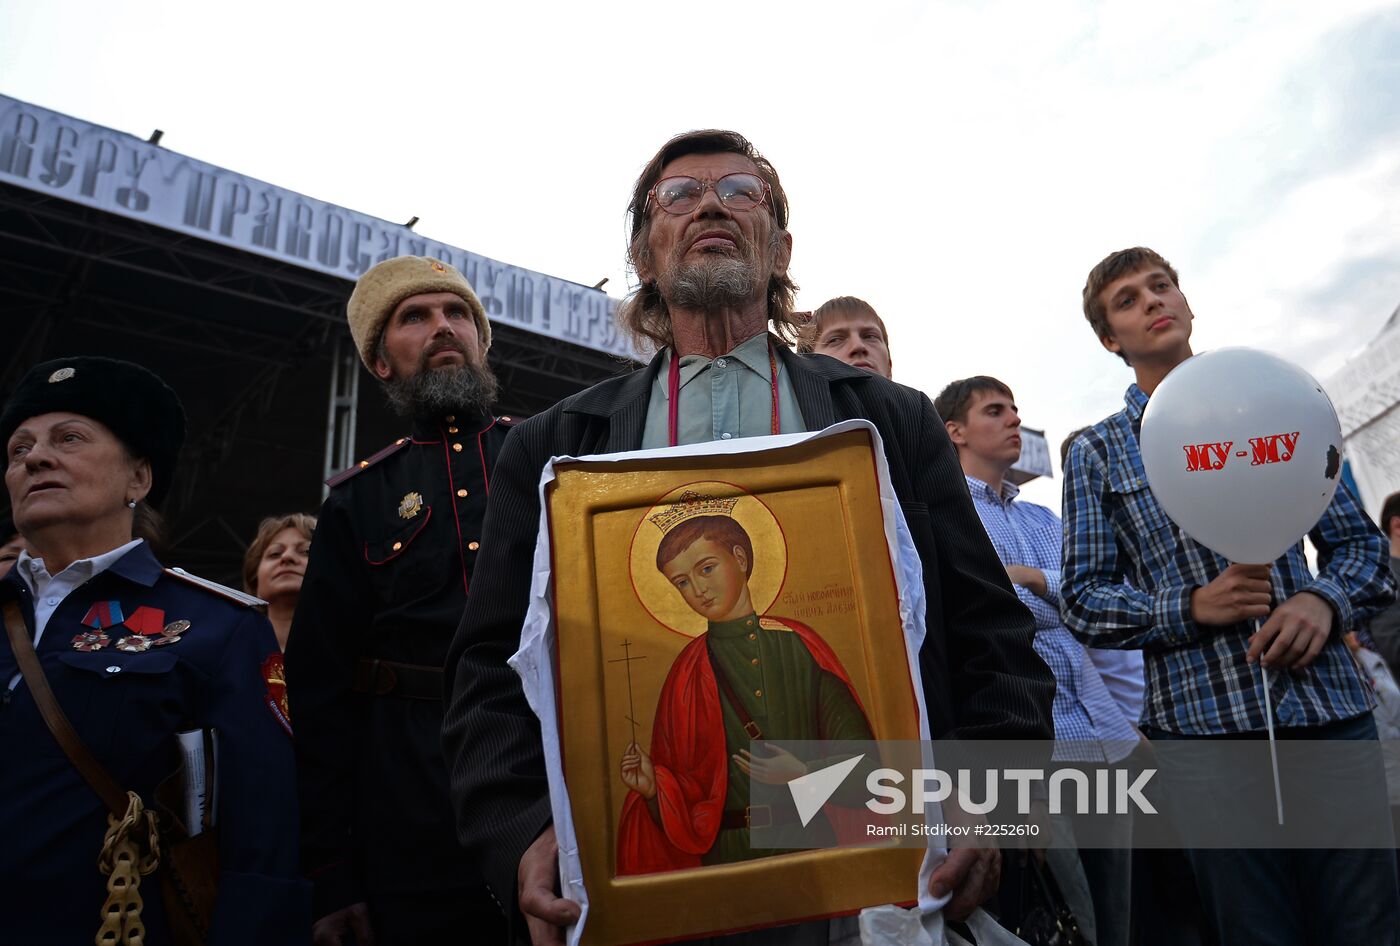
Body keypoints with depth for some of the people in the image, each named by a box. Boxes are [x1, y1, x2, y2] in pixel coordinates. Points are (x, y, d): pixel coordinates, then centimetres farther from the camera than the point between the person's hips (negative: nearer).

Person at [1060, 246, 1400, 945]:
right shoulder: (1097, 452, 6)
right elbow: (1083, 600, 3)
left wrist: (1324, 600, -8)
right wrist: (1193, 606, -13)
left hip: (1330, 706, 2)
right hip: (1202, 718, -2)